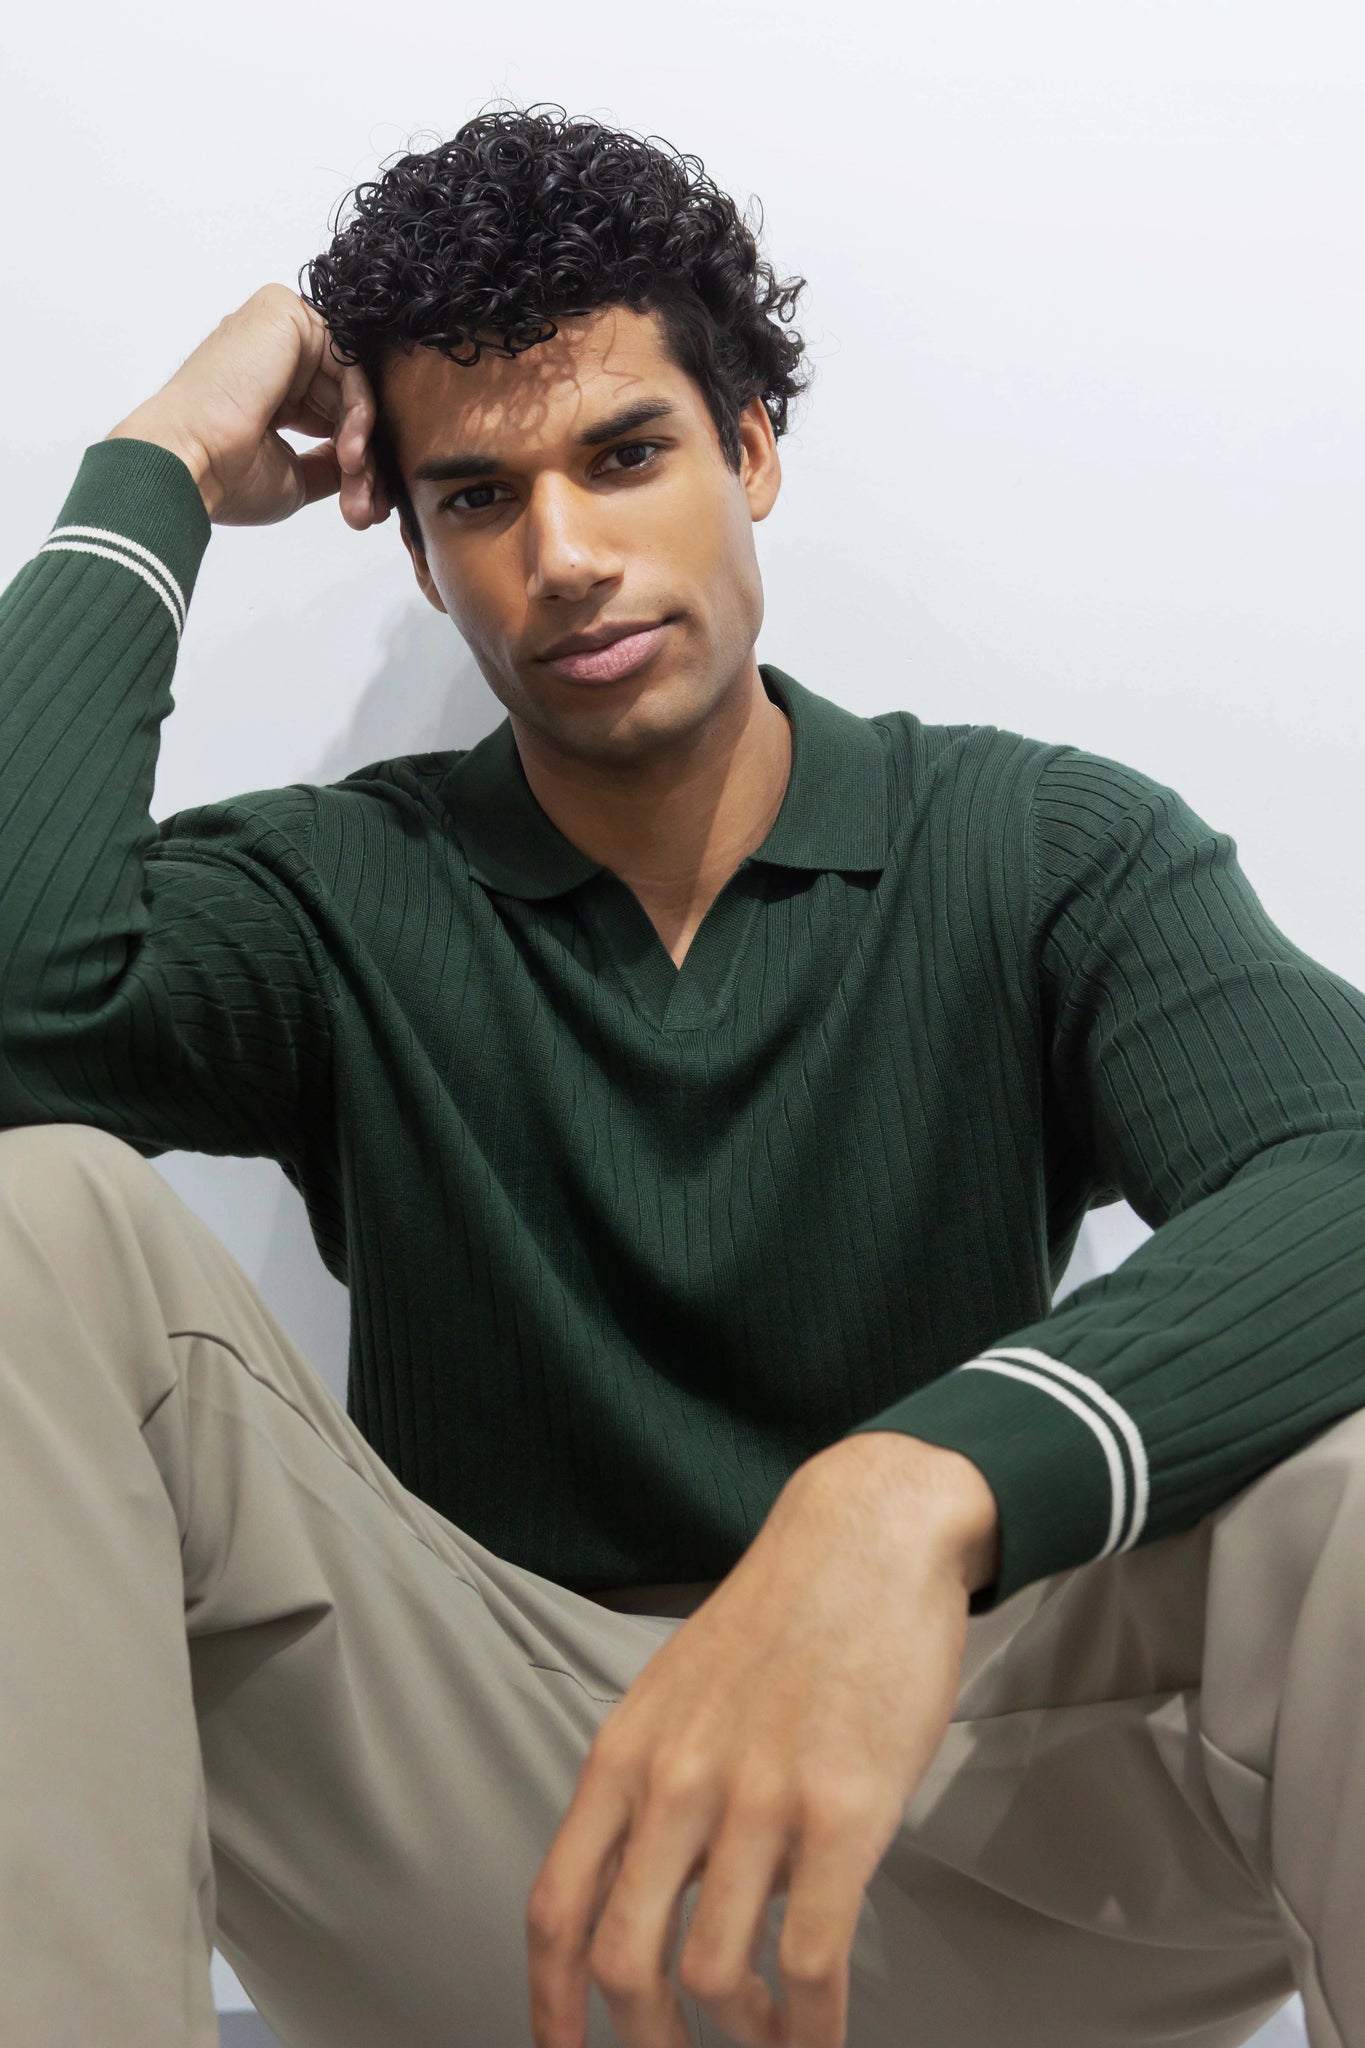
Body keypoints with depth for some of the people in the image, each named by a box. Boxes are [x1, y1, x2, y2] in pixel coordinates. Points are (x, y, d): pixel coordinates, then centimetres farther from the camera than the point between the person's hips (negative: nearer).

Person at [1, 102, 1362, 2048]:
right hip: (469, 1836, 1)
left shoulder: (1055, 852, -1)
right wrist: (159, 477, -7)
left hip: (973, 1778, 0)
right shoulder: (340, 898, 3)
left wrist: (924, 1490, -39)